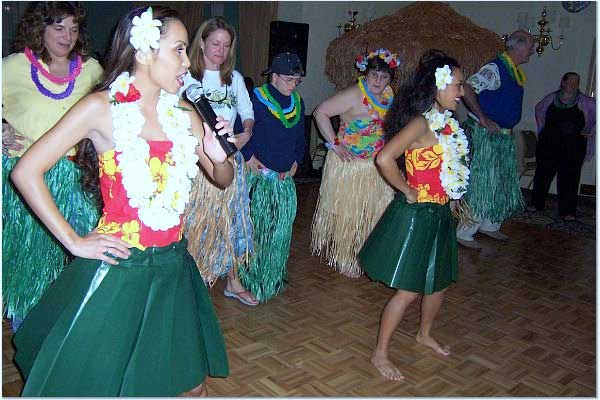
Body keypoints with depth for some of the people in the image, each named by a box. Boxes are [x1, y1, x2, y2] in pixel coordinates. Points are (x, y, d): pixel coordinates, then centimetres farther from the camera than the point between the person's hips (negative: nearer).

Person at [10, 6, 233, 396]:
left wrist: (220, 156, -10)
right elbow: (26, 172, -9)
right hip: (117, 268, -4)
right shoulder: (102, 107, -9)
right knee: (94, 382, 11)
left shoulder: (183, 112, 4)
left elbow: (223, 179, 12)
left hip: (173, 266, 5)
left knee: (193, 385, 16)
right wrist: (74, 241, -11)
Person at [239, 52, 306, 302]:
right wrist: (248, 156, -15)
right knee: (253, 227, -2)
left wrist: (296, 161, 9)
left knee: (280, 229, 12)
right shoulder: (256, 98, -7)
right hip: (258, 174, -6)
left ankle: (272, 280, 28)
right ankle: (248, 279, 13)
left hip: (284, 178, 6)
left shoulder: (297, 103, 13)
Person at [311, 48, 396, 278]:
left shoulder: (389, 95, 4)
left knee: (375, 213, 13)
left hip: (376, 167, 7)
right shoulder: (355, 95, -18)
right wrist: (335, 144, -19)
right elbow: (320, 112, -18)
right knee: (346, 214, 5)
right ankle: (342, 260, 21)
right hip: (349, 165, -7)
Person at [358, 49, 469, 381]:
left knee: (440, 281, 21)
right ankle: (380, 354, 16)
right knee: (408, 290, 0)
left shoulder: (446, 123, 8)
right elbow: (385, 158, -31)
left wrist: (448, 196, 9)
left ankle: (425, 335, 45)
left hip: (439, 214, 9)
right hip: (415, 215, -9)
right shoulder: (421, 123, -19)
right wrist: (408, 191, -18)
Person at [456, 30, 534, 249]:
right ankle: (464, 233, 3)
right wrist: (483, 118, -24)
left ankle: (489, 225, 31)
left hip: (503, 135, 10)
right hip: (486, 133, -10)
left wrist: (508, 128, 14)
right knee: (481, 183, -7)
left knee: (503, 182, 16)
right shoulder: (495, 69, -15)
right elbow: (467, 89, -26)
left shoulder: (516, 72, 13)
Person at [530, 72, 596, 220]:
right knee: (543, 174, 7)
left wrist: (590, 131, 0)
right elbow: (539, 109, 23)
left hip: (573, 148, -2)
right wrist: (542, 128, 17)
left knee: (569, 178, -2)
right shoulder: (552, 98, 5)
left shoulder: (584, 102, -2)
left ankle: (568, 211, 3)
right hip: (549, 144, 2)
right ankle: (537, 204, 20)